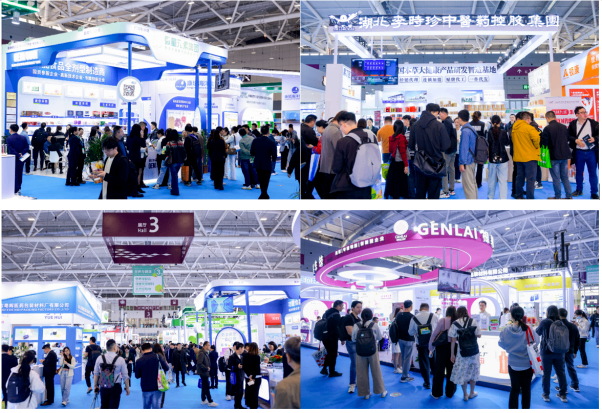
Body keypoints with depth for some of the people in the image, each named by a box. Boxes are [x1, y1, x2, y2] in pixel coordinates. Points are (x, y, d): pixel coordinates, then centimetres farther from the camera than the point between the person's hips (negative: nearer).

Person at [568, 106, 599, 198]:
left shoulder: (594, 123, -1)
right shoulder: (573, 124, 1)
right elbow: (568, 135, 1)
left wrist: (594, 139, -16)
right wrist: (576, 140, -14)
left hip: (591, 152, -1)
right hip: (579, 152, 1)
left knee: (593, 173, 3)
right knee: (579, 172, 13)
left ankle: (594, 193, 11)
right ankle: (579, 190, 28)